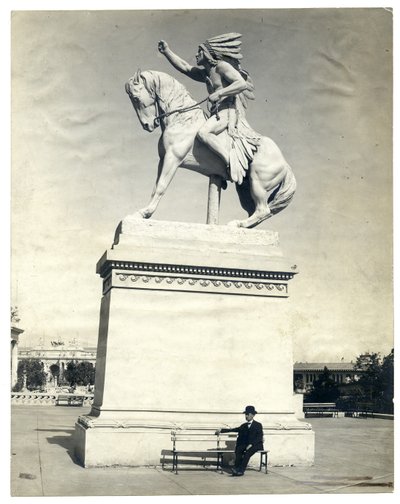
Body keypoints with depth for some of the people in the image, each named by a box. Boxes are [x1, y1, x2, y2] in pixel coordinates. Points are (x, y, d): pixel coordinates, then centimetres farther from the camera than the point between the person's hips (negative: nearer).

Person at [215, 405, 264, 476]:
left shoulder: (258, 425, 3)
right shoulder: (244, 425, 19)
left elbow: (259, 437, -8)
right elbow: (235, 429, 11)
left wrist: (251, 444, -23)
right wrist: (221, 430, 2)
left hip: (256, 445, -5)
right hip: (246, 444, 5)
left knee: (248, 451, -34)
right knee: (239, 449, -27)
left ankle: (241, 470, -39)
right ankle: (236, 468, -34)